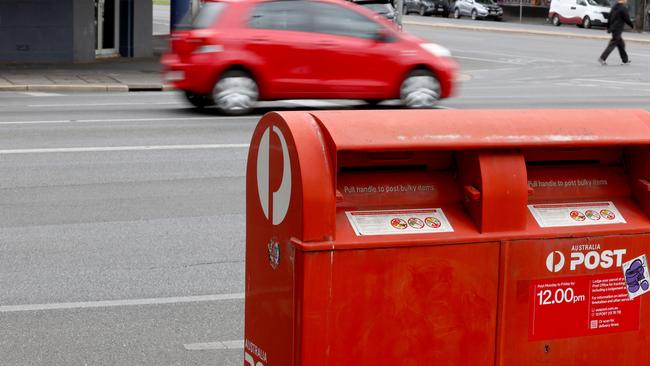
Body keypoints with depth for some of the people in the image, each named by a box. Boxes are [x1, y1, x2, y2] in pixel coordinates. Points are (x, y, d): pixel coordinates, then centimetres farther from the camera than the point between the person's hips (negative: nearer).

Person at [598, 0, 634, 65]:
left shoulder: (614, 7, 9)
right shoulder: (623, 9, -15)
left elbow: (609, 18, 14)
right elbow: (627, 19, -11)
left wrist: (608, 27, 20)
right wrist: (632, 25, 7)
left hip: (613, 28, 9)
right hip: (618, 30, -9)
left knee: (621, 44, 17)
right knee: (612, 45, -6)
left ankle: (625, 60, 24)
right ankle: (602, 59, -11)